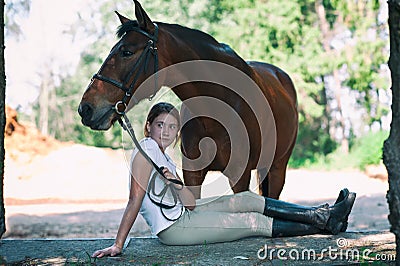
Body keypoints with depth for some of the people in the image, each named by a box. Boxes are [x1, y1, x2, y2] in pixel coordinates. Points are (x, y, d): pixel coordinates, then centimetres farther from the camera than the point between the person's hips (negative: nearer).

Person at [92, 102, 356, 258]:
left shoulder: (163, 157, 10)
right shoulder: (146, 150, -15)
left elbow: (190, 202, 3)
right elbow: (135, 202, -20)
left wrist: (177, 184, -18)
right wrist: (117, 246, -24)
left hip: (182, 214, 9)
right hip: (172, 228, -9)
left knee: (247, 199, 3)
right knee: (254, 222, -8)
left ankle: (320, 215, 3)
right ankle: (320, 223, 1)